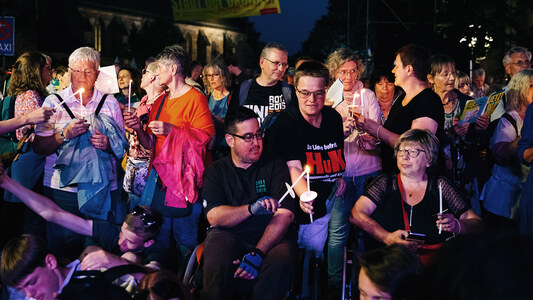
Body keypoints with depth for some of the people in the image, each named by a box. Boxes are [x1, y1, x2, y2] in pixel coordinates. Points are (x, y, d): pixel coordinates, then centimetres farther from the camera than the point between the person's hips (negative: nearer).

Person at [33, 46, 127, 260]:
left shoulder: (110, 104, 10)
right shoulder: (54, 102, 7)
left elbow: (122, 147, 13)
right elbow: (38, 147, 1)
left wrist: (108, 144, -8)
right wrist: (65, 134, -14)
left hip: (102, 188, 1)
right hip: (62, 187, -1)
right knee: (63, 251, -1)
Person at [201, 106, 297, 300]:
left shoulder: (275, 166, 9)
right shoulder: (217, 170, 12)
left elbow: (285, 215, -4)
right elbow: (213, 216, -4)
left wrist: (257, 254, -18)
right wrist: (251, 209, -23)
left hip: (271, 237, 0)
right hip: (228, 235, 0)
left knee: (280, 263, -34)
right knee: (218, 263, -34)